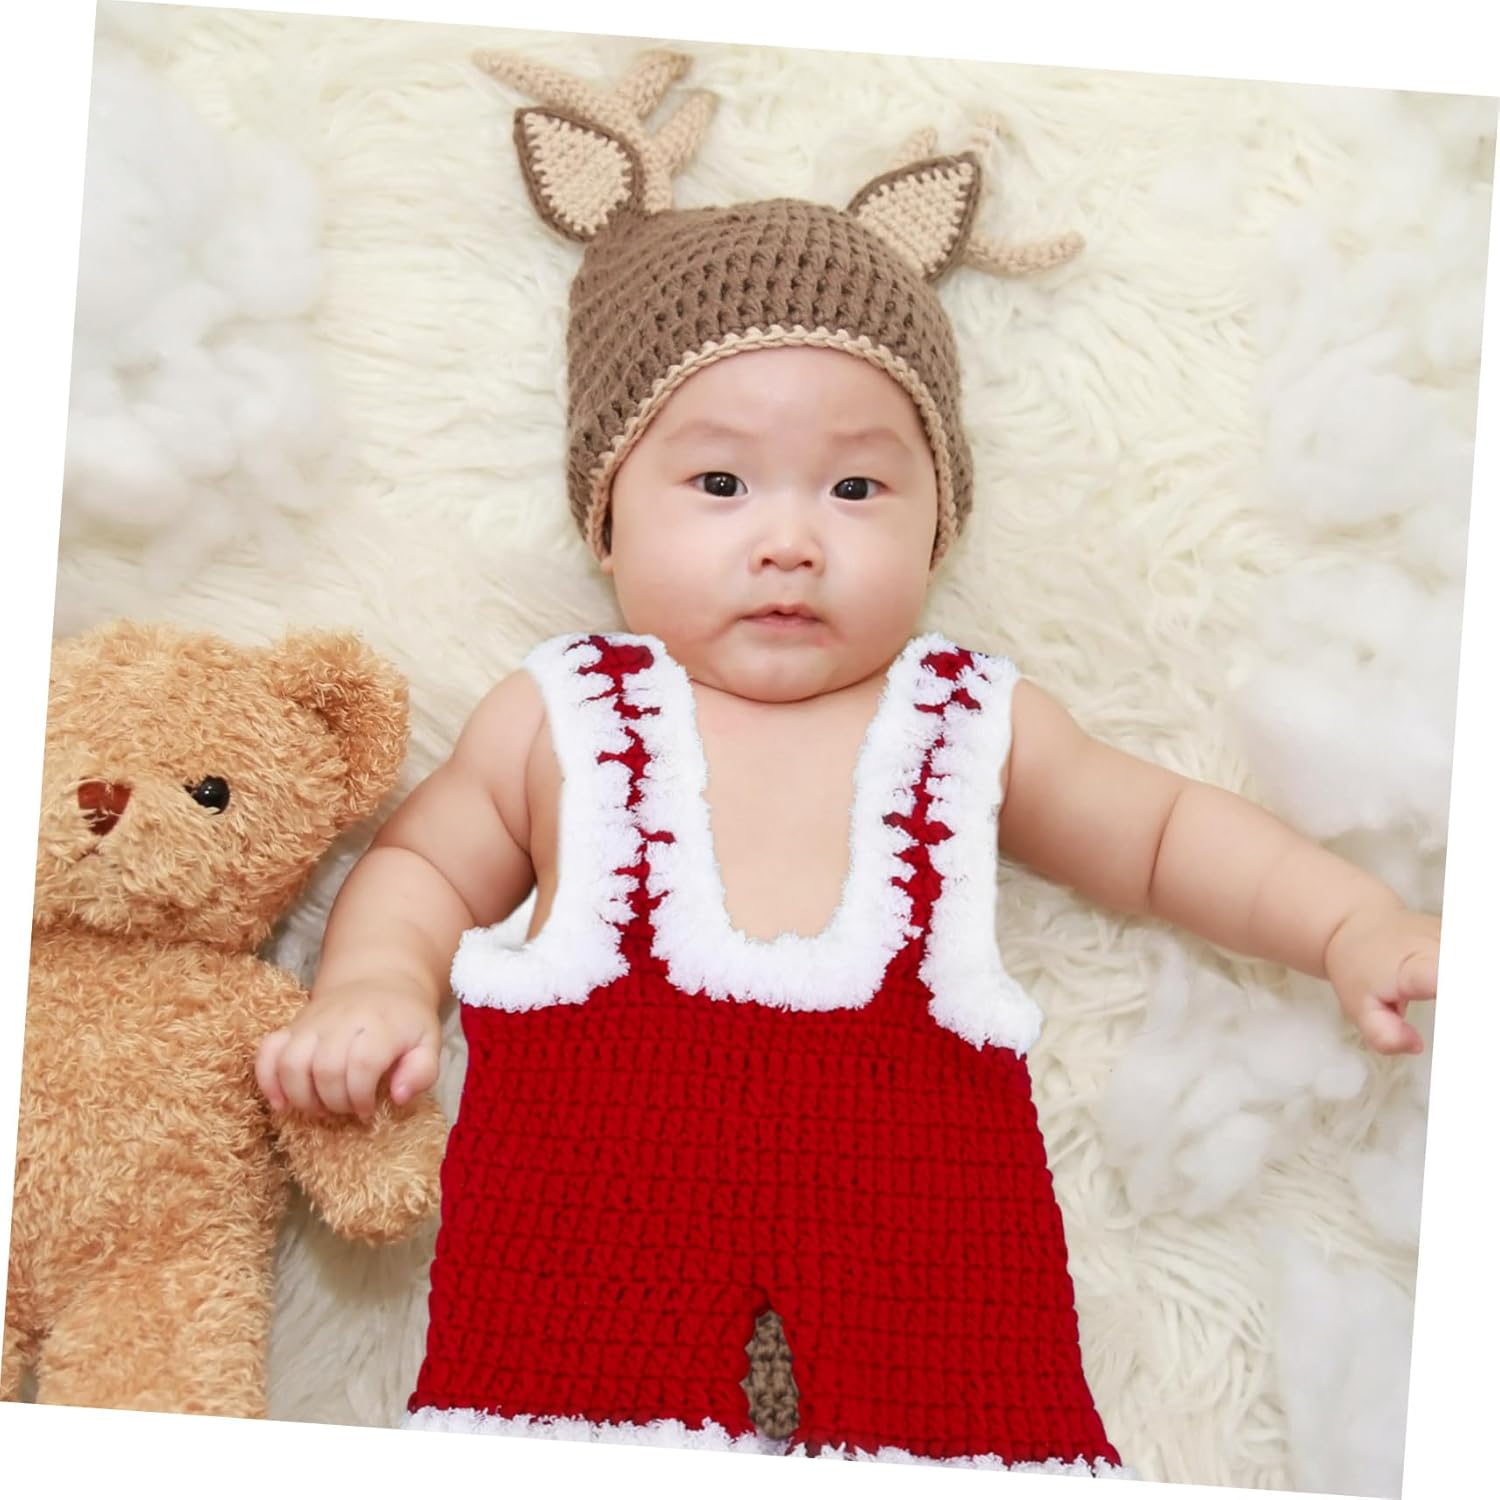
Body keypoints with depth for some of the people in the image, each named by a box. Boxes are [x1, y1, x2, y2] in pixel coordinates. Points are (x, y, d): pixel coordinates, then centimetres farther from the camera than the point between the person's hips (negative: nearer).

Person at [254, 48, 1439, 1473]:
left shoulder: (977, 720, 20)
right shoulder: (554, 713, 18)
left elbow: (1161, 833, 31)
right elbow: (422, 861, 27)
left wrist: (1355, 925, 19)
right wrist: (371, 982, 5)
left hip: (905, 1121, 2)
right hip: (607, 1124, -1)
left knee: (975, 1400, -22)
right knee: (562, 1379, -27)